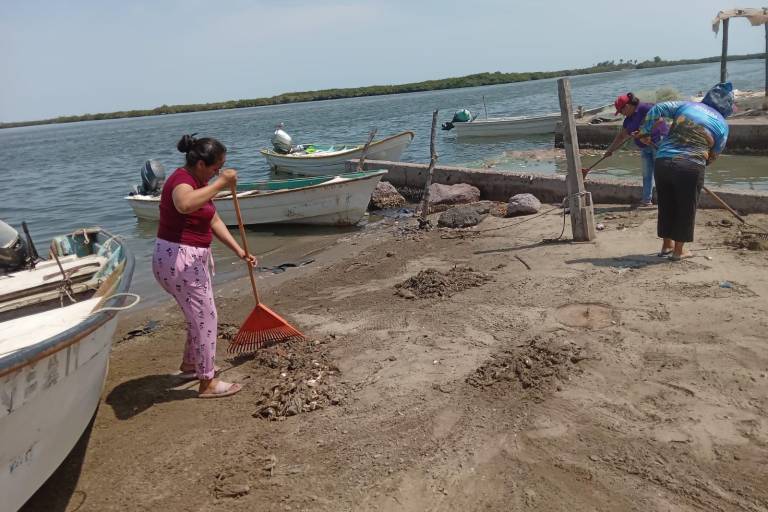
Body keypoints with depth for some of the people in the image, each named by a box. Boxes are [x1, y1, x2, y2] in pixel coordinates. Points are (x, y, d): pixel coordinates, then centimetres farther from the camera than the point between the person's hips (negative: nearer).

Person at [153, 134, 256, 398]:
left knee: (199, 315, 24)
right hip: (178, 259, -10)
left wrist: (239, 251, 13)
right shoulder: (181, 180, -20)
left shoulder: (199, 182, 11)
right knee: (206, 318, -1)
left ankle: (190, 364, 44)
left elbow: (214, 221, 16)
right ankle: (207, 384, 11)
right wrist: (221, 183, -37)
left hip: (193, 258, 10)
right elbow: (185, 204, -46)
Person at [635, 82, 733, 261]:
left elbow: (658, 109, 5)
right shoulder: (722, 124, 7)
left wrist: (644, 132, 13)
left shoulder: (686, 105, 10)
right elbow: (713, 155, 11)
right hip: (691, 167, -3)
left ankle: (667, 246, 30)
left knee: (666, 206, 17)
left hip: (663, 162, 3)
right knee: (686, 209, 12)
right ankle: (678, 250, 20)